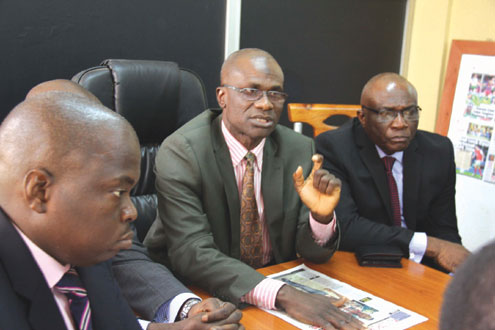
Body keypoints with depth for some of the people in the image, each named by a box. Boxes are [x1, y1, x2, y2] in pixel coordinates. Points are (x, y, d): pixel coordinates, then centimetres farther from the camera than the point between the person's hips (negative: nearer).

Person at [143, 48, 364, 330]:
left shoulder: (300, 149, -4)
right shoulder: (181, 152, -17)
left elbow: (313, 253, -2)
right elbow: (192, 253, -26)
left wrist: (322, 215, -24)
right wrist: (282, 295, -37)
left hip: (279, 281, 4)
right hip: (200, 292, -3)